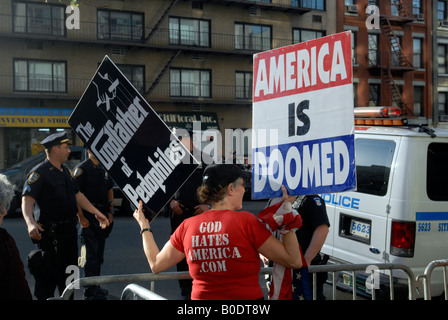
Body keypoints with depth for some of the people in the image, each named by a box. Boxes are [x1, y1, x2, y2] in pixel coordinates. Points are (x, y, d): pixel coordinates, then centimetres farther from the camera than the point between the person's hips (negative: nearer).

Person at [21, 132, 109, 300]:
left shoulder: (65, 171, 14)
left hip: (69, 230, 8)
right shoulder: (39, 173, -14)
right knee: (48, 276, -4)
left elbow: (77, 195, 24)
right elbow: (27, 200, -24)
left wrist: (97, 213, 23)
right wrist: (30, 223, -41)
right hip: (50, 234, -8)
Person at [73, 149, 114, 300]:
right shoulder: (81, 168, -8)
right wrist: (81, 217, -17)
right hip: (89, 217, -7)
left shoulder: (105, 169, 13)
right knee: (91, 254, -5)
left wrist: (110, 212, 10)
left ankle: (95, 286, 25)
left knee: (99, 254, 14)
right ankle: (89, 291, 3)